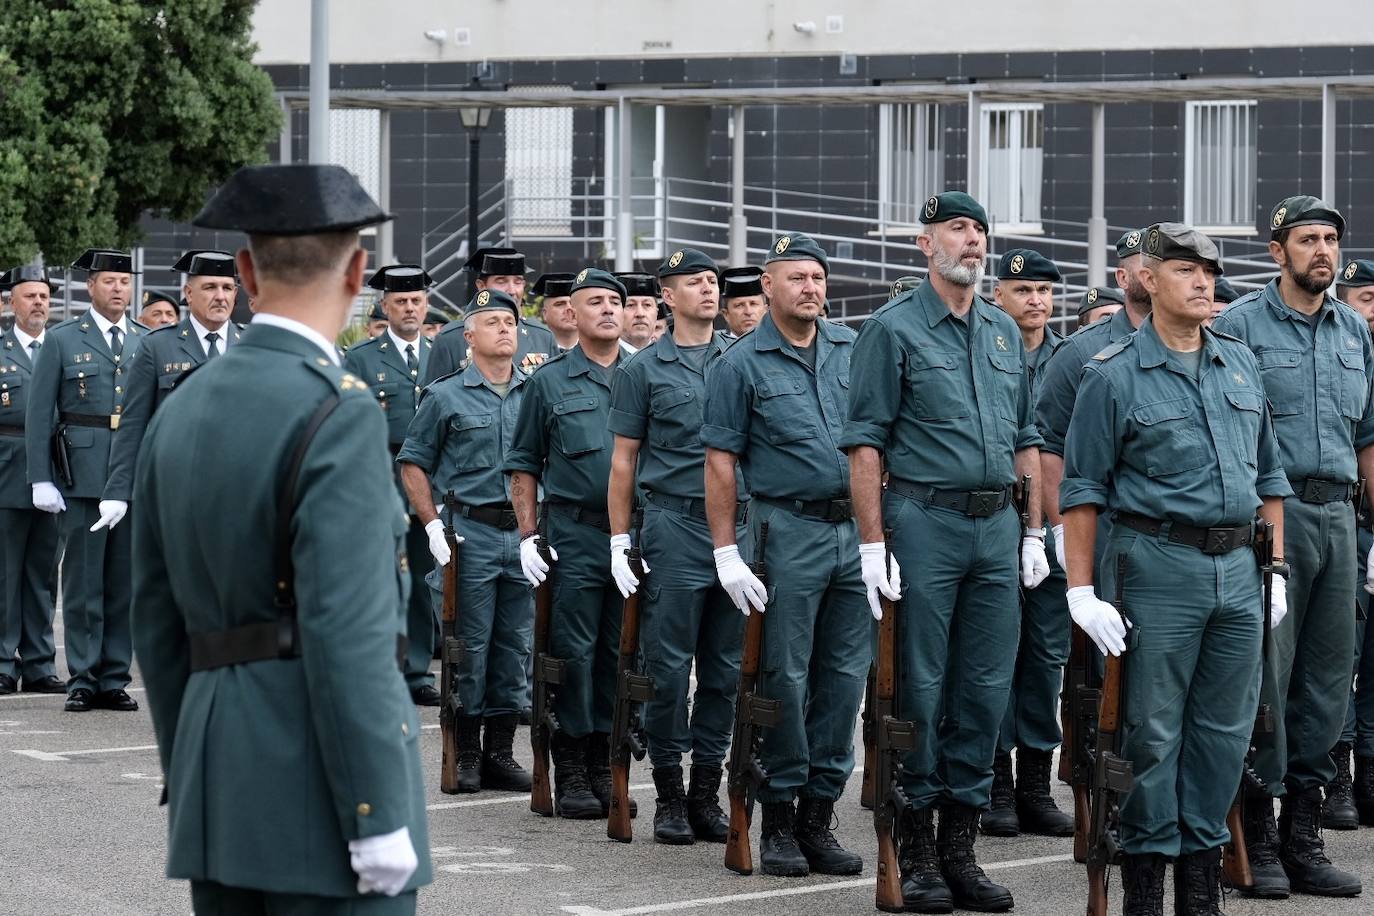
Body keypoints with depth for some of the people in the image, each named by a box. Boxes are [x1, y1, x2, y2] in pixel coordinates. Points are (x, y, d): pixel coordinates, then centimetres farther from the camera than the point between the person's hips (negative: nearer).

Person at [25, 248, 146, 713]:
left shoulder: (148, 343, 12)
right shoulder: (63, 340, 4)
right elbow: (39, 413, 2)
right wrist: (40, 479, -5)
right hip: (83, 477, -3)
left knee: (125, 582, 4)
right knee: (83, 581, -1)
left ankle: (115, 680, 11)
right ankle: (82, 679, 4)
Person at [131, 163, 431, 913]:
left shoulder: (180, 411, 12)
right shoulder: (337, 413, -12)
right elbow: (348, 633, -18)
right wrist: (379, 819, -15)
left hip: (214, 782, 8)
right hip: (318, 789, -8)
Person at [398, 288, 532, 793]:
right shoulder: (445, 396, 1)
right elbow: (412, 465, 3)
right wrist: (433, 526, -7)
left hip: (523, 535, 4)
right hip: (468, 534, -3)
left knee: (515, 646, 6)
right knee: (469, 646, -1)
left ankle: (500, 752, 13)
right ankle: (466, 755, 6)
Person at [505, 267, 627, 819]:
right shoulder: (549, 381, 4)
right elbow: (523, 464, 6)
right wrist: (528, 536, -2)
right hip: (574, 533, -3)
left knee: (620, 651, 6)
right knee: (574, 651, -3)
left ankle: (606, 765, 14)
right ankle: (570, 771, 2)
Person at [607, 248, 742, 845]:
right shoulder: (642, 369, 4)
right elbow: (623, 460, 5)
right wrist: (619, 542, -1)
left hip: (740, 523, 3)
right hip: (675, 527, -3)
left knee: (725, 668, 6)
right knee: (669, 667, -1)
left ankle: (707, 791, 13)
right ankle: (669, 794, 7)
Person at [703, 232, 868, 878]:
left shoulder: (854, 350, 10)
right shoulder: (741, 364, -2)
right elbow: (720, 462, -3)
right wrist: (726, 552, -8)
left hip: (857, 528, 4)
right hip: (789, 529, -4)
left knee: (845, 674, 6)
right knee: (785, 678, -2)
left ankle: (819, 814, 13)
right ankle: (778, 820, 6)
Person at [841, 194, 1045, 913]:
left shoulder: (1005, 332, 14)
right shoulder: (893, 328, -3)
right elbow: (865, 442, -6)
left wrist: (1035, 532, 12)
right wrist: (873, 544, -12)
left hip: (996, 528, 5)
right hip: (924, 522, -5)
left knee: (986, 689, 6)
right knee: (920, 687, -1)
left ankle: (960, 845, 13)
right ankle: (916, 848, 5)